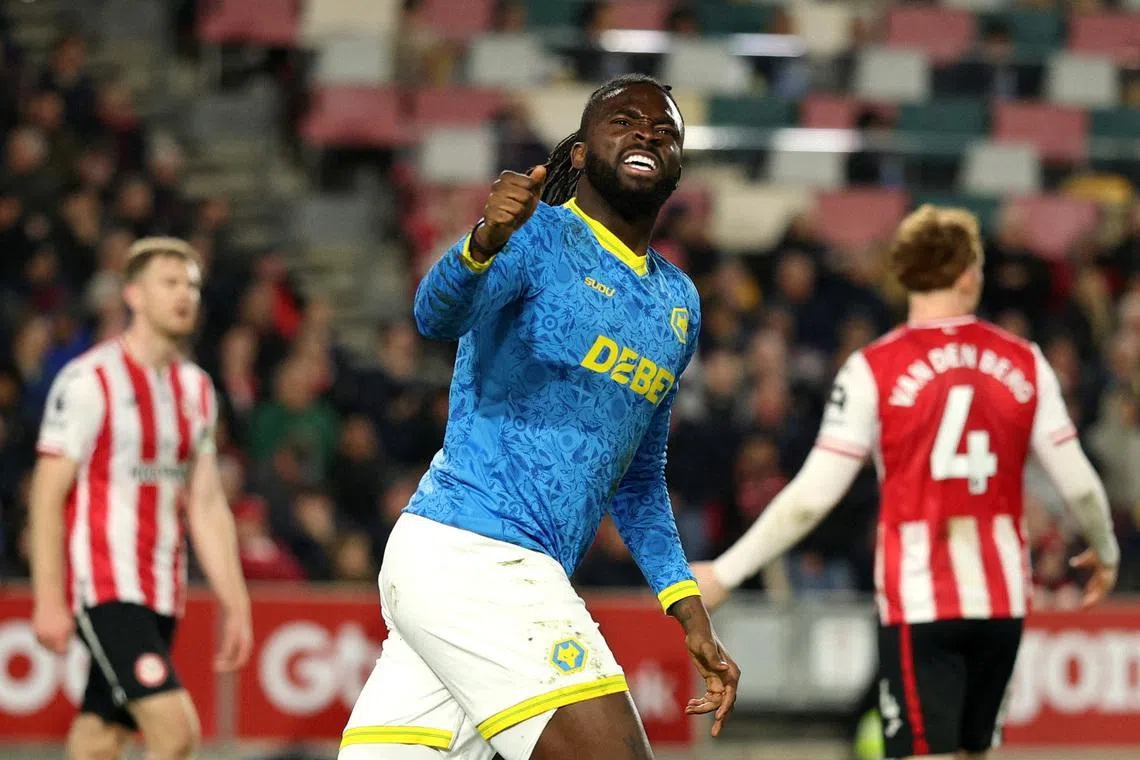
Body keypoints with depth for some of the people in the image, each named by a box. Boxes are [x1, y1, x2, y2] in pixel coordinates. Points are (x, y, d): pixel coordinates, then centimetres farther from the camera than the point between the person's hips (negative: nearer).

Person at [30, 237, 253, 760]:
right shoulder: (90, 379, -8)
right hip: (104, 587, -7)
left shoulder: (196, 389, 13)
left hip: (162, 593, 7)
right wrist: (48, 600, -15)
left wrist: (235, 603, 11)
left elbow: (207, 505, 16)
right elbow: (48, 495, -10)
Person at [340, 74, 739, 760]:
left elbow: (638, 477, 30)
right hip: (472, 553, -8)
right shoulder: (536, 235, -4)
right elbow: (438, 316, -25)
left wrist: (694, 622, 23)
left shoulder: (679, 302, 21)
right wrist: (485, 242, -48)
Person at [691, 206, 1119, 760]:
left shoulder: (874, 369, -6)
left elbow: (811, 498, -9)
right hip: (1001, 597, 4)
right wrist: (1105, 550, 26)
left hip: (918, 602, -4)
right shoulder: (1024, 363, 3)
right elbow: (1078, 483, 5)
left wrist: (725, 572, -1)